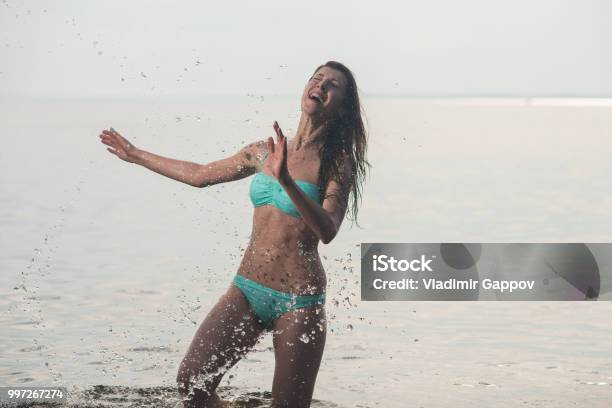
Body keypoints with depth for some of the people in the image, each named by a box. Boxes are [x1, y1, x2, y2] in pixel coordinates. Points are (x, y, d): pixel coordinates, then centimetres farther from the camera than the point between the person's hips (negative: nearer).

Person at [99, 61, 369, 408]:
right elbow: (200, 174, 24)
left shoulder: (337, 164, -6)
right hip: (248, 290, 5)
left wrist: (286, 180, -37)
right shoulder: (265, 151, 8)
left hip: (298, 301, -4)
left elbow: (327, 231, -23)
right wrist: (136, 155, 33)